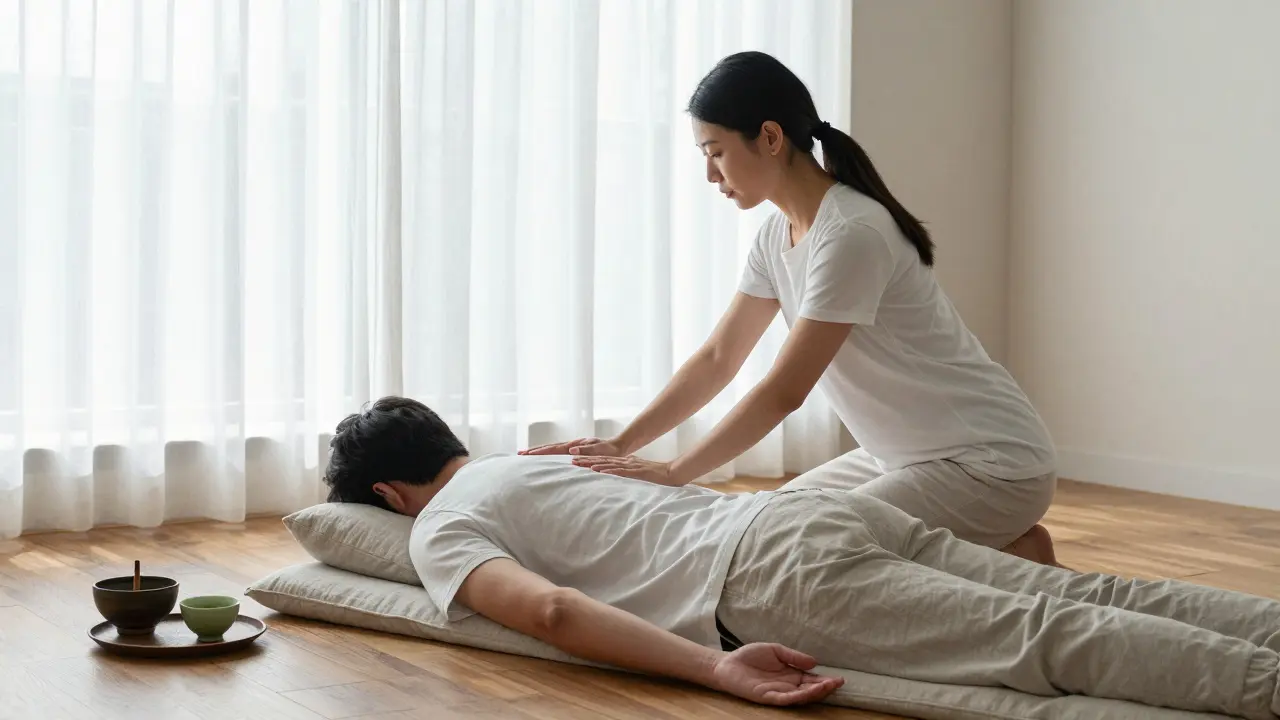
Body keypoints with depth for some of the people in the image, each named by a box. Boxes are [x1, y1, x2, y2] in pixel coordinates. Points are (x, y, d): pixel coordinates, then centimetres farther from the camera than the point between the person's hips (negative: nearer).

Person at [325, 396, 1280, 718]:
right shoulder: (525, 462, 32)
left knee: (1044, 642, -19)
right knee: (1090, 602, -2)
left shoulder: (442, 531, 7)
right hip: (832, 506, 8)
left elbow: (551, 610, -15)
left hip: (780, 573, -8)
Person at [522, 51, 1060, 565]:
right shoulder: (776, 235, 3)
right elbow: (717, 359, 8)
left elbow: (784, 391, -24)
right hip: (909, 453, 9)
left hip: (991, 462, -9)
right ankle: (985, 552, 12)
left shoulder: (852, 233, -25)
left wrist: (671, 475, -20)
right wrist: (619, 447, 1)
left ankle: (1013, 561, -1)